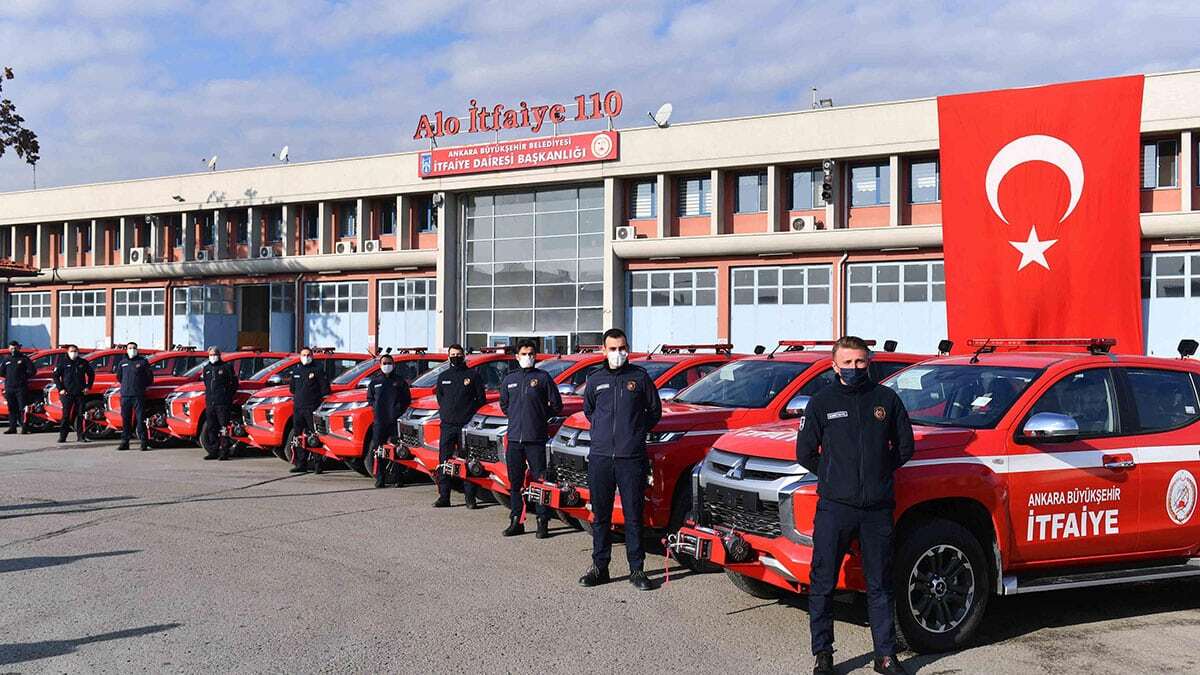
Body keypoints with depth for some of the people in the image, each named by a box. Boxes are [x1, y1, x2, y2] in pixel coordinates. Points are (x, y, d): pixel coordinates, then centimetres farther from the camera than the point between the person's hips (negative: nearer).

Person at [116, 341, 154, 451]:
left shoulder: (143, 361, 4)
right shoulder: (122, 363, 15)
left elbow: (149, 376, 6)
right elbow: (119, 377, 27)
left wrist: (144, 386, 8)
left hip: (139, 395, -4)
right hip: (125, 395, 4)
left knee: (140, 419, -7)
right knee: (125, 419, 5)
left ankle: (144, 442, -6)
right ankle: (125, 442, 9)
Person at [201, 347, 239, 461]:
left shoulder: (227, 367, -1)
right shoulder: (206, 368, 16)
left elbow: (234, 383, 2)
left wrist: (228, 395, -2)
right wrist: (208, 394, 18)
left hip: (223, 403, -6)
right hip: (210, 403, 6)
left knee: (223, 427, -7)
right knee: (210, 428, 8)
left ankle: (224, 452, -5)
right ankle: (213, 451, 14)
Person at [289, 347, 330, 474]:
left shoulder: (318, 369, -1)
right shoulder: (296, 371, 17)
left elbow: (325, 388, -4)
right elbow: (292, 387, 30)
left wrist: (322, 403, -5)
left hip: (312, 408, -6)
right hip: (298, 408, 6)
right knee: (298, 437, 7)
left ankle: (317, 463, -5)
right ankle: (301, 464, 13)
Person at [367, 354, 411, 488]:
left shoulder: (400, 381, 10)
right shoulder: (375, 381, 15)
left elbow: (407, 399, 9)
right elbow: (369, 399, 21)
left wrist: (399, 408, -6)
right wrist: (375, 407, 3)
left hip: (396, 420, -2)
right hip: (379, 420, 2)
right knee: (378, 449, -3)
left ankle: (398, 478, 1)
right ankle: (380, 479, 1)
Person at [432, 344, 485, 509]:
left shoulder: (473, 375, 4)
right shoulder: (444, 376, 16)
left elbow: (481, 399, 4)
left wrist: (469, 413, -4)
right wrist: (445, 412, 11)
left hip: (466, 425, -4)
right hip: (447, 425, 4)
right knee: (444, 460, 1)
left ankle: (470, 497, 2)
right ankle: (443, 497, 5)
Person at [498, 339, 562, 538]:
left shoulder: (543, 377, 0)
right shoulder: (509, 379, 12)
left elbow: (556, 405, 4)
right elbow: (504, 404, 25)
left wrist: (540, 417, 4)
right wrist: (517, 417, 14)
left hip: (536, 439, -4)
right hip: (514, 438, 4)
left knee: (540, 480, -4)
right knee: (515, 481, 8)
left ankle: (543, 522, 1)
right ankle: (516, 521, 16)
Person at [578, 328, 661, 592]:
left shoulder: (640, 377, 4)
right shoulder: (595, 379, 10)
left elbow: (655, 410, 12)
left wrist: (637, 431, 8)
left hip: (632, 458, -2)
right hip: (600, 457, 2)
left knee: (633, 515, 1)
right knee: (600, 515, 7)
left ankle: (636, 569, 8)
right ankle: (599, 567, 16)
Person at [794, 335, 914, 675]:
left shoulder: (887, 399, 6)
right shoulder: (822, 402, 2)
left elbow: (904, 447, 15)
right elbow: (804, 453, 5)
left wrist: (878, 474, 12)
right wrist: (832, 476, 8)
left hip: (878, 509, 1)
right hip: (834, 507, -1)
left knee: (880, 585, 9)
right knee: (823, 584, 2)